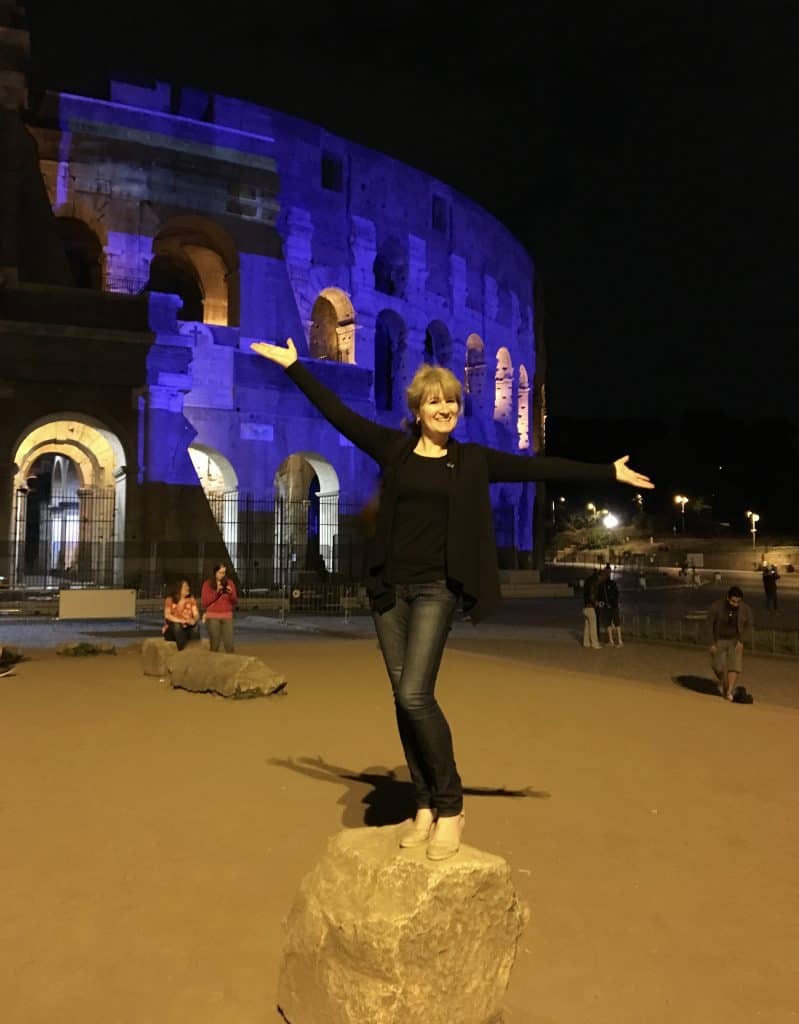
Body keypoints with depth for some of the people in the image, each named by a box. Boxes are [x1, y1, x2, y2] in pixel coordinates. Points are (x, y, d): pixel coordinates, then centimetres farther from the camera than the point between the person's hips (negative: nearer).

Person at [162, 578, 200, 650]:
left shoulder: (191, 600, 4)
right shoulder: (170, 600, -3)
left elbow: (196, 615, -4)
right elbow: (167, 615, -13)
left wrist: (194, 620, -29)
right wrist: (181, 621, -28)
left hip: (187, 629, 2)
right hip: (171, 630, -2)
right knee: (176, 625, -36)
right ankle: (182, 650, -34)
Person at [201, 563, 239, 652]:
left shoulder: (229, 583, 8)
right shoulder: (207, 584, 2)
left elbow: (235, 602, 8)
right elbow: (204, 602, -5)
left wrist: (231, 593, -11)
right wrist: (216, 592, -14)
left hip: (227, 616, 2)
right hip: (212, 617, -2)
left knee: (229, 644, -8)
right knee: (214, 644, -6)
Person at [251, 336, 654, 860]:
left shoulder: (473, 460, 4)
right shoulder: (393, 446, 5)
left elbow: (537, 467, 4)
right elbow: (337, 412, 8)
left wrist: (607, 472, 6)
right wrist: (294, 365, 10)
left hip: (436, 589, -2)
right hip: (389, 586, 3)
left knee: (415, 695, -14)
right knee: (404, 699, 6)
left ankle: (451, 806, 2)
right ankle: (426, 805, 18)